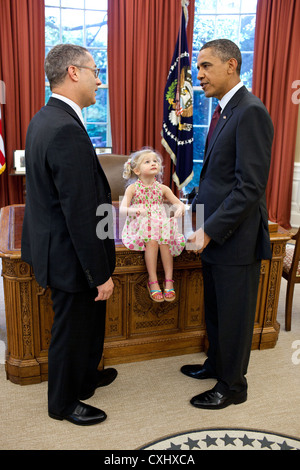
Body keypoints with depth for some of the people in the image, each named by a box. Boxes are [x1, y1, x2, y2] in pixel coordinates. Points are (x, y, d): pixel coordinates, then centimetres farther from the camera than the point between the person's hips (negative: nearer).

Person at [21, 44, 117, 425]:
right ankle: (64, 403, 36)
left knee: (89, 320, 26)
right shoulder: (67, 131, -27)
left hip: (57, 244, 10)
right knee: (72, 330, 12)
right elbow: (81, 214, -28)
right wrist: (100, 273, -19)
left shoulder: (44, 119, 6)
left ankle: (86, 377, 49)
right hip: (71, 255, -10)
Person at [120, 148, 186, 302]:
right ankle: (153, 282, -22)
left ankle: (169, 281, -20)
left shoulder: (162, 188, 8)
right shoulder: (132, 188, 1)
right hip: (140, 227, -2)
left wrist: (180, 209, -17)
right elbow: (122, 209, -9)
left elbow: (180, 204, 8)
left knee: (164, 241, -29)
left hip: (161, 225, 3)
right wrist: (135, 210, -31)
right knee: (152, 241, -32)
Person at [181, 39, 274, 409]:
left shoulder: (250, 112, -17)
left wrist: (211, 230, -20)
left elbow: (250, 186, -23)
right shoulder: (226, 111, 13)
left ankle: (232, 386, 28)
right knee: (215, 309, 22)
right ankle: (216, 363, 43)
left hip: (236, 238, -9)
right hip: (214, 235, 9)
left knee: (234, 314, 8)